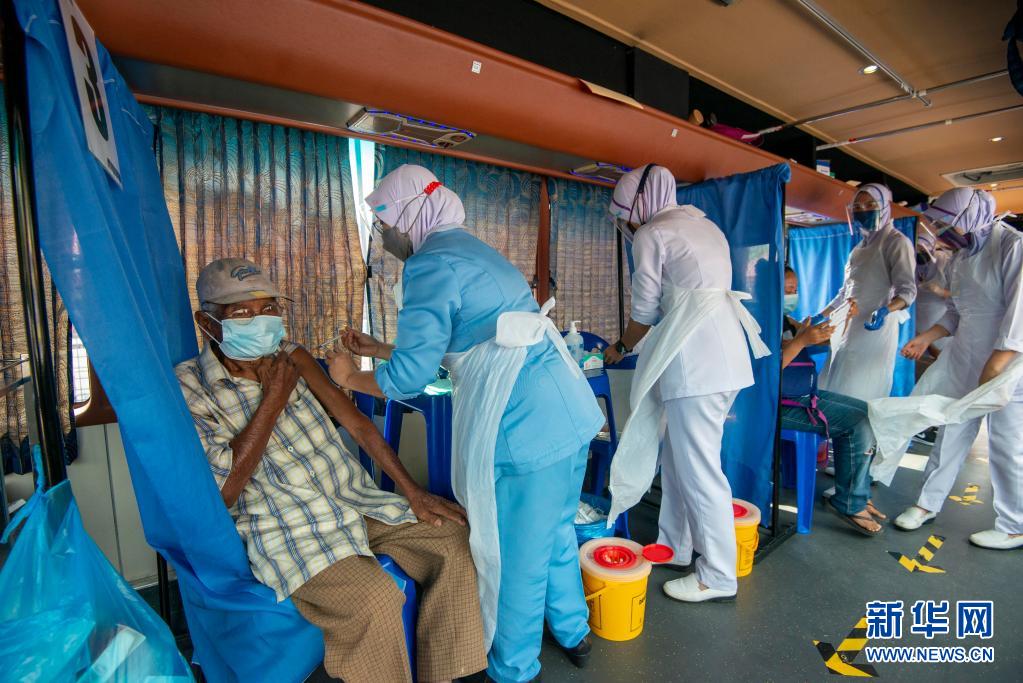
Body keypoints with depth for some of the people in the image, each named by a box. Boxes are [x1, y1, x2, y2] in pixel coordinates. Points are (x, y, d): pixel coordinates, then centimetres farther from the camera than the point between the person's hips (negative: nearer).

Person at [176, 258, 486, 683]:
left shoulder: (291, 357, 8)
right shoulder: (188, 388, -5)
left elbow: (355, 422, 5)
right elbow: (223, 490, -14)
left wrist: (414, 493, -1)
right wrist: (274, 398, -14)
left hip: (357, 500, 6)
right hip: (287, 531, -5)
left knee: (456, 538, -8)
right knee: (373, 600, -30)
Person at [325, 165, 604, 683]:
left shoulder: (431, 265, -10)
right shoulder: (474, 251, 20)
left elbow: (410, 376, -12)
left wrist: (348, 377, 7)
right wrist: (375, 348, 29)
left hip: (526, 432, -10)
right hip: (571, 414, 10)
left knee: (515, 561, 11)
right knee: (556, 533, 27)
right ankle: (573, 633, 48)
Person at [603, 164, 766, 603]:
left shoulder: (651, 235, -3)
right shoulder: (706, 226, 22)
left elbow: (644, 311, -2)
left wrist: (622, 346, 17)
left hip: (695, 361, -9)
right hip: (726, 352, 9)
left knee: (698, 468, 1)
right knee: (679, 457, 18)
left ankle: (717, 576, 15)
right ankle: (674, 545, 31)